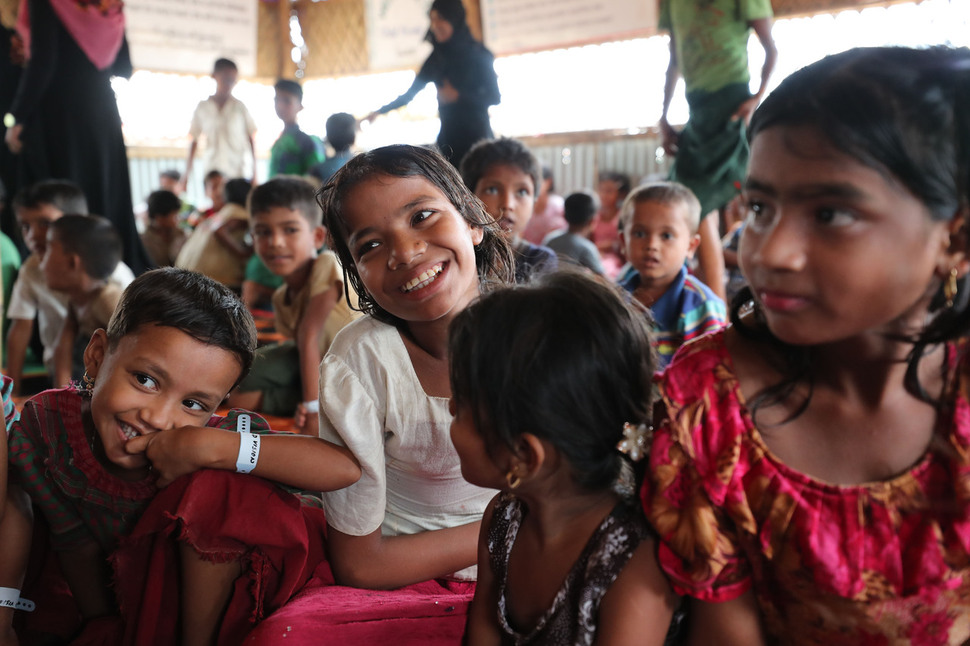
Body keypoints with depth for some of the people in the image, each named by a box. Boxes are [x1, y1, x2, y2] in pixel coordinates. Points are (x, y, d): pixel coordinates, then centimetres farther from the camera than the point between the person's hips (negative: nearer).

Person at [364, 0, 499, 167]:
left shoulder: (478, 54, -2)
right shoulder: (437, 57, 11)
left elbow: (494, 97, -4)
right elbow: (411, 92, 16)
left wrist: (458, 96, -12)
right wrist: (380, 111, 12)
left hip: (476, 135, -4)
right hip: (448, 136, 4)